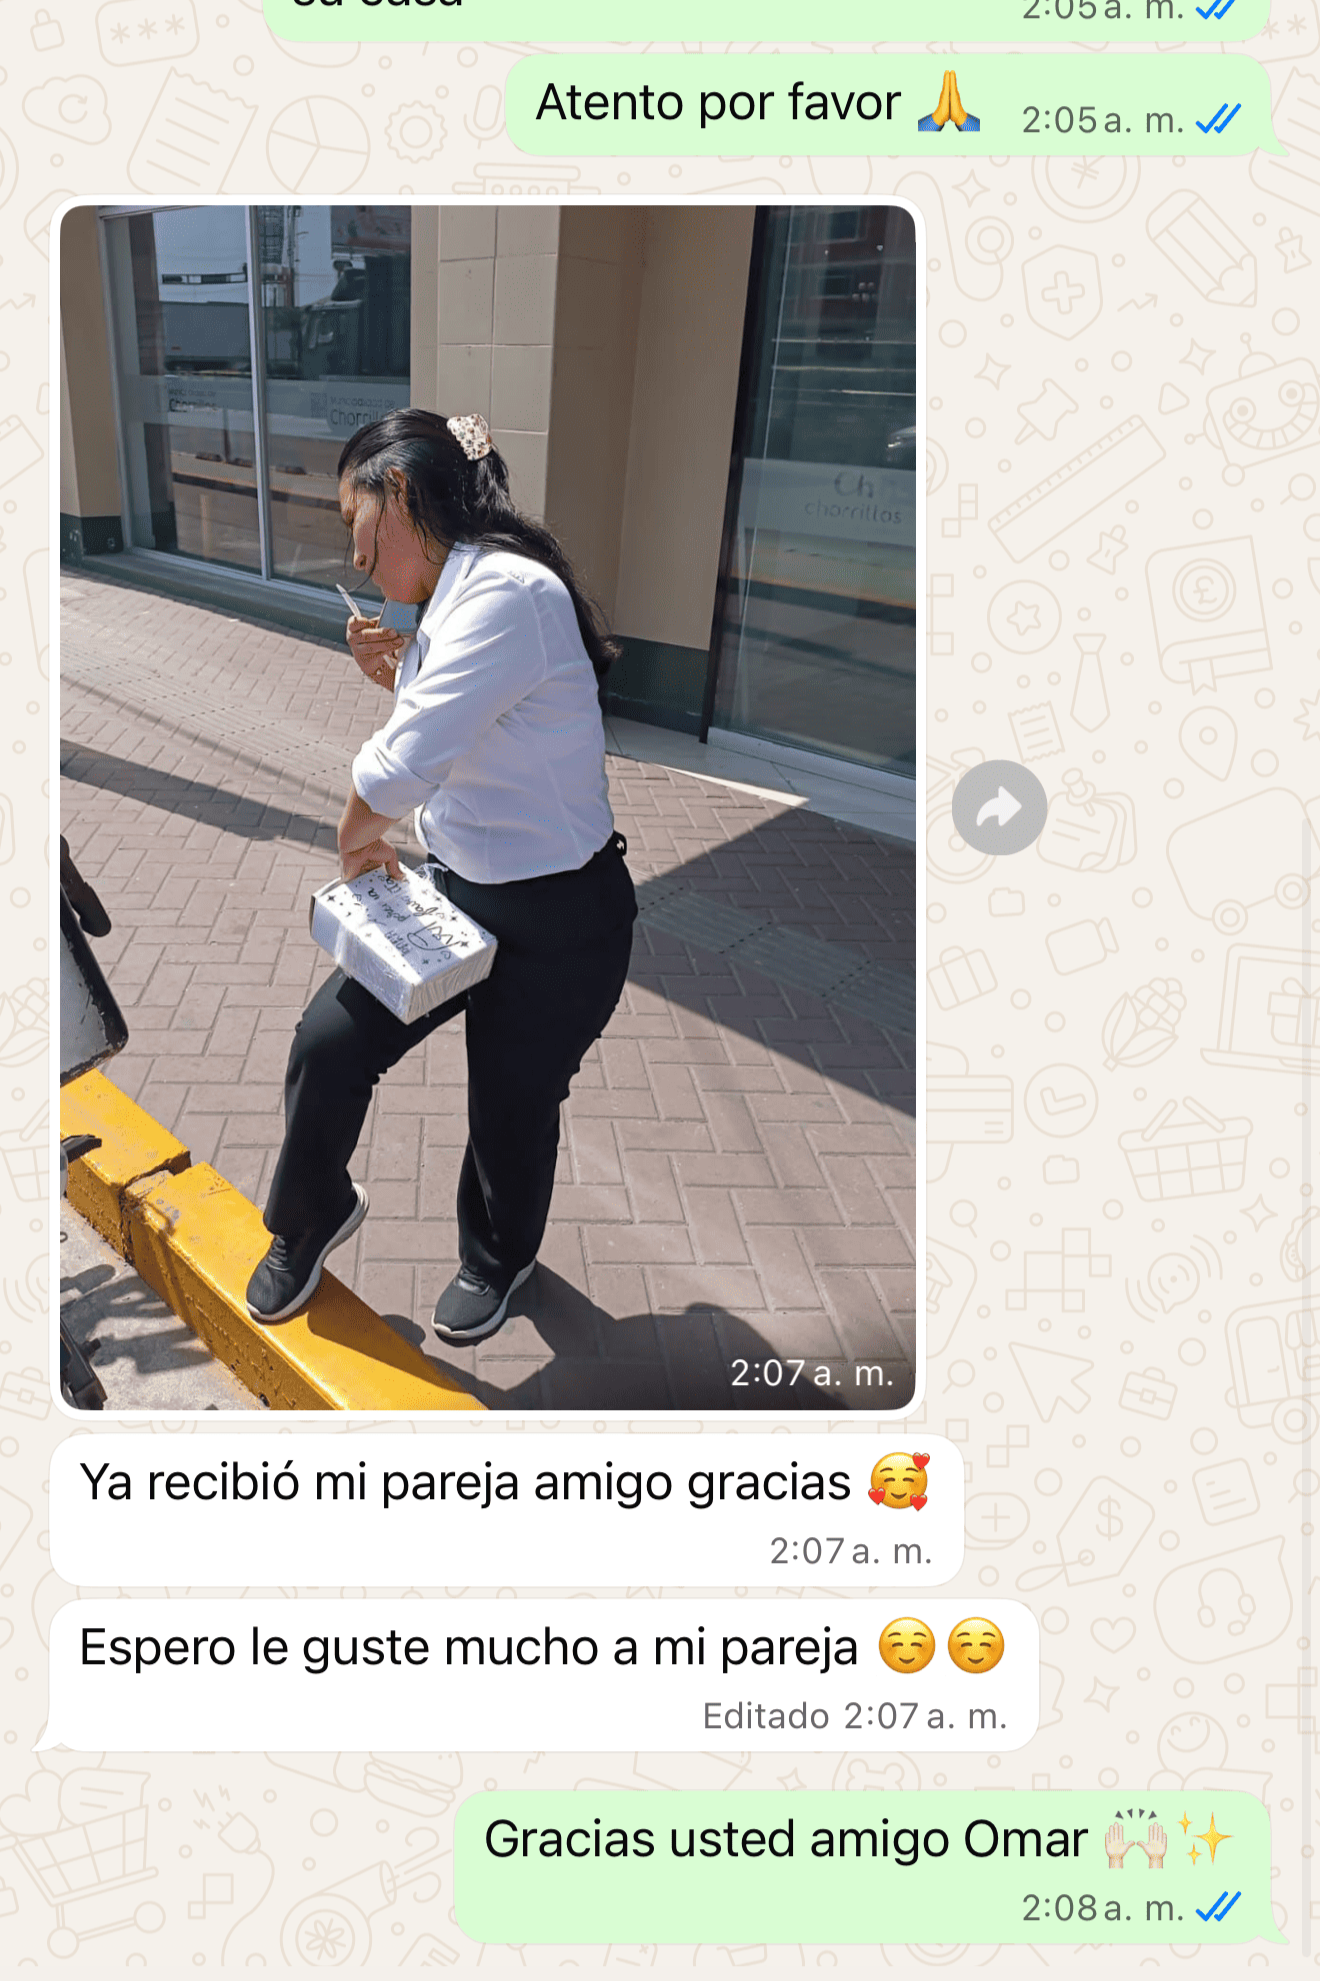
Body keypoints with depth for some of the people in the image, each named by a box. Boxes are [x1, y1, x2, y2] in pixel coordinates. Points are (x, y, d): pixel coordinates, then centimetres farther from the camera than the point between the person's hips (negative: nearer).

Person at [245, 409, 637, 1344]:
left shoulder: (508, 593, -26)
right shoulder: (452, 600, 7)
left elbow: (403, 768, -31)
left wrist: (360, 839, -10)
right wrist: (397, 677, 1)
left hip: (557, 925, -8)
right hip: (456, 887, 8)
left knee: (511, 1107, 12)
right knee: (327, 1043, 6)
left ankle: (499, 1258, 44)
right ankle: (313, 1216, 35)